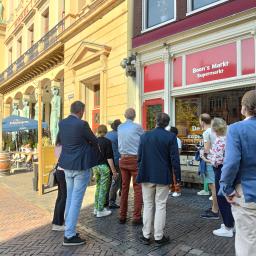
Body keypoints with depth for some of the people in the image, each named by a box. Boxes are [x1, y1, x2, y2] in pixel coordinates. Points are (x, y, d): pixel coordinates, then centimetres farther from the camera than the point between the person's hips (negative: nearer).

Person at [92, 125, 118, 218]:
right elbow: (109, 157, -14)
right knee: (103, 189, 2)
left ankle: (96, 208, 25)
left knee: (98, 187, 18)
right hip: (104, 167, -6)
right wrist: (114, 171, -11)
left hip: (95, 166, 6)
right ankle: (100, 211, 8)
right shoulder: (107, 141, -10)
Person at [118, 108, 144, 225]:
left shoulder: (119, 127, 6)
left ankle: (122, 216, 18)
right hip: (135, 159, -5)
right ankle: (136, 217, 4)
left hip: (123, 159, 5)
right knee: (138, 188, 2)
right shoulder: (137, 127, -8)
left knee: (124, 187, 12)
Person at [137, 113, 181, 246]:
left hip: (147, 176, 2)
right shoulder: (171, 137, -8)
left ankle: (146, 236, 18)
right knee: (161, 206, 7)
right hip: (163, 176, -2)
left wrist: (141, 173, 14)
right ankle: (159, 236, 14)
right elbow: (174, 159, -9)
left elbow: (139, 156, 3)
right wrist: (178, 177, -1)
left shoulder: (145, 136, -1)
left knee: (148, 205, 12)